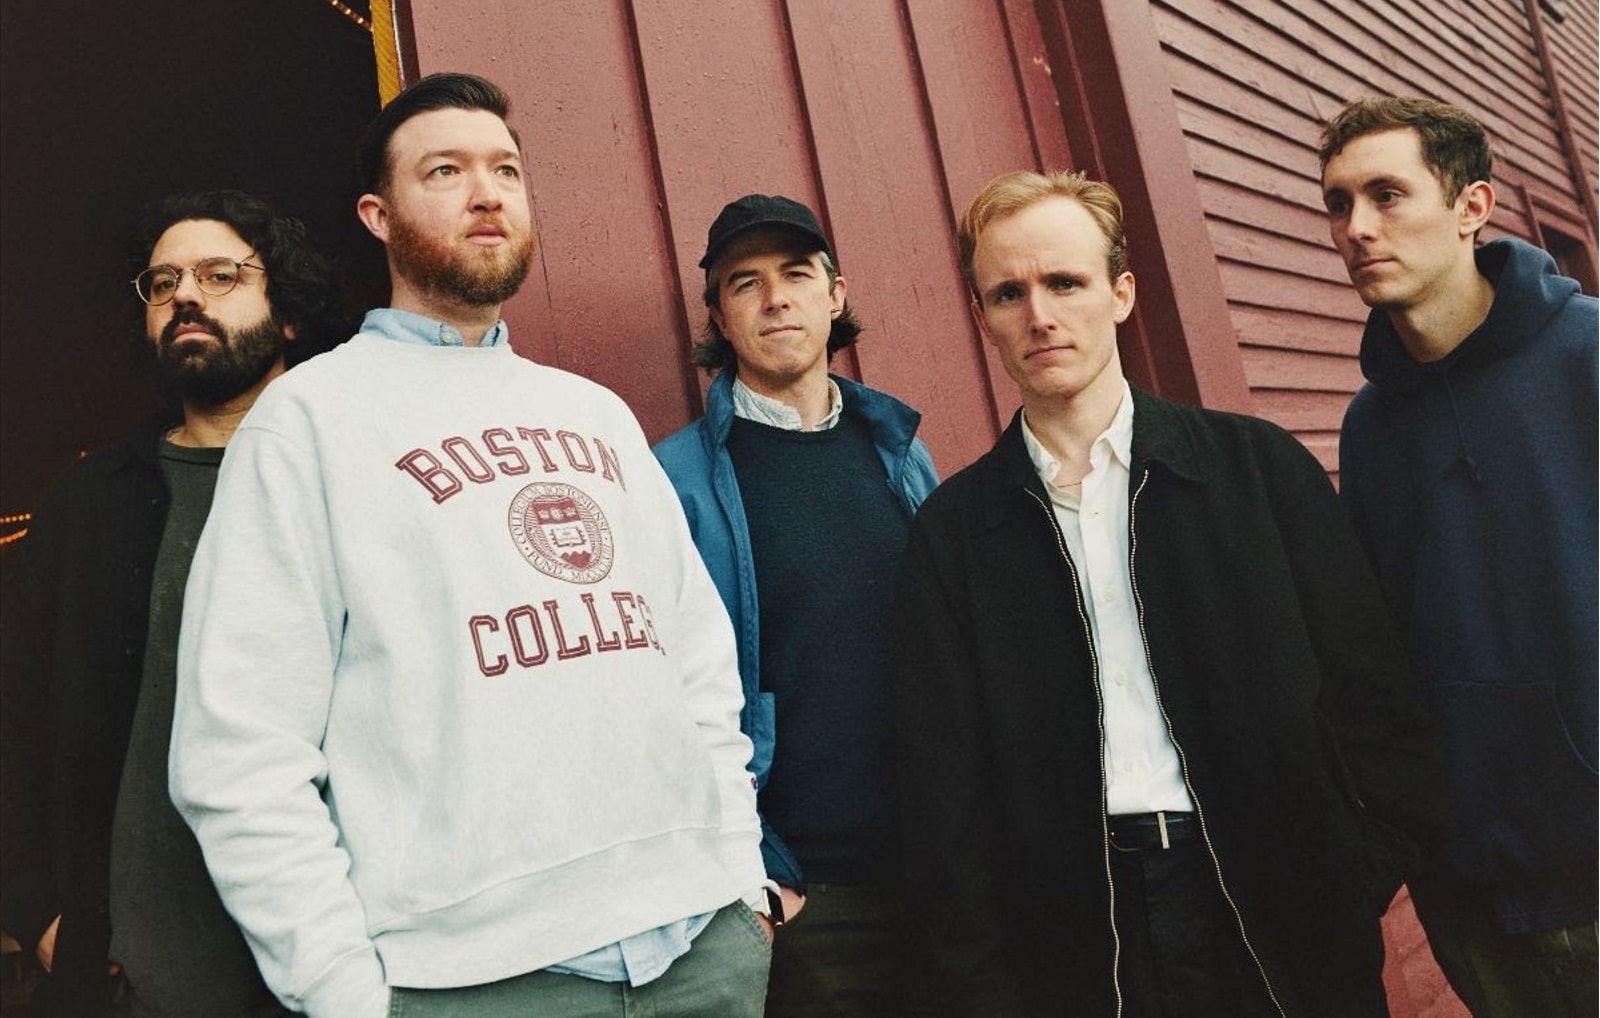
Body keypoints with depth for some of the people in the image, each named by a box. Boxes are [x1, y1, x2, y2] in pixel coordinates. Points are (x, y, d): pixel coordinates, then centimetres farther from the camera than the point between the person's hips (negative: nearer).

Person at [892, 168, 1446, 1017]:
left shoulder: (1258, 464, -1)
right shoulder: (951, 530, -1)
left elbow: (1370, 689, 0)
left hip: (1287, 918, 0)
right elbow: (943, 781, -1)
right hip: (1090, 950, 0)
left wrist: (1356, 882, -6)